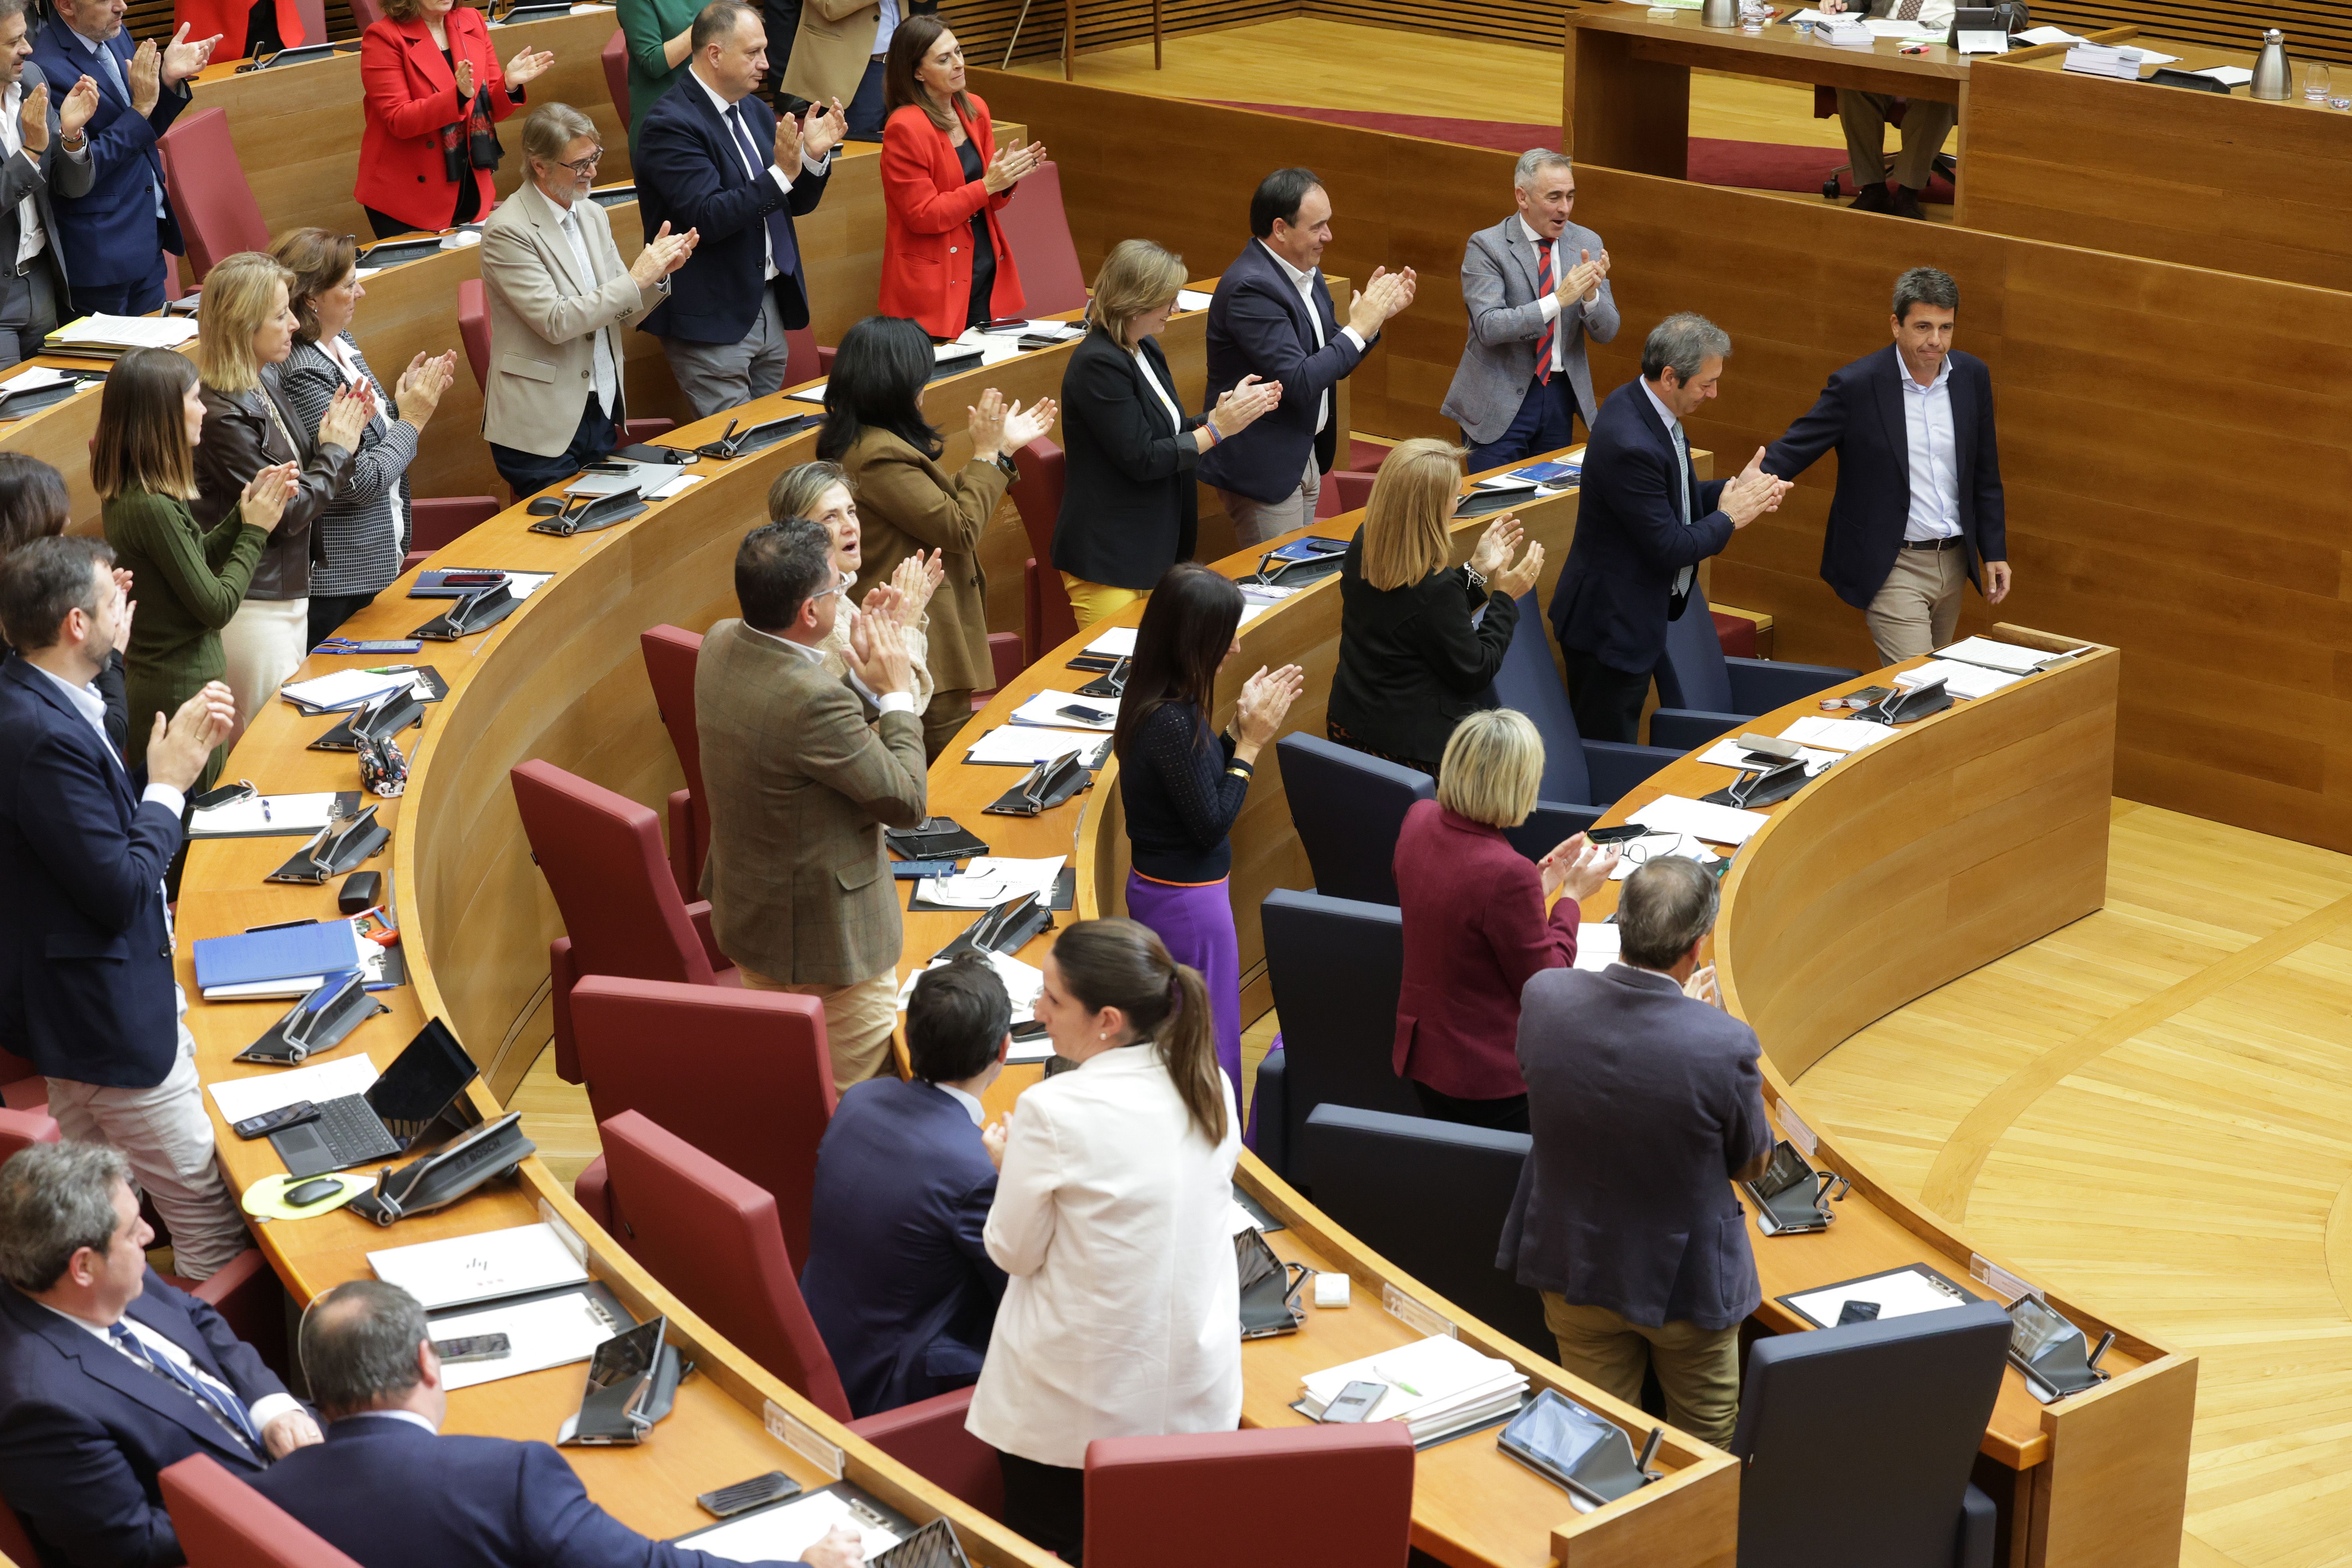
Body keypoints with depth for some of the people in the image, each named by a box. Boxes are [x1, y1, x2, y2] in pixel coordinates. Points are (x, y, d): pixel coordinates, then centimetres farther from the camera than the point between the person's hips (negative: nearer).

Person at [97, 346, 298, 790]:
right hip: (180, 695, -9)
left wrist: (248, 507, 7)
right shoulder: (154, 507, -25)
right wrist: (255, 532, -7)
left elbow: (196, 562, 16)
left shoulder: (126, 494, 4)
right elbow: (216, 606, -19)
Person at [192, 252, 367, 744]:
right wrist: (337, 449, -8)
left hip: (289, 589, 9)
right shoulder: (222, 415, -23)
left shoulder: (266, 382, 5)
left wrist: (341, 434, -5)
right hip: (253, 605, -9)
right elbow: (284, 513, -19)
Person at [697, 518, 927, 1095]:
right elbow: (906, 801, -23)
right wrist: (897, 694, -14)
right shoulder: (814, 701, -34)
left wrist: (860, 675, 0)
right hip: (825, 939, -9)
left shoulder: (719, 645, -7)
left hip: (742, 913, 9)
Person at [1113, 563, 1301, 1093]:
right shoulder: (1172, 721, -27)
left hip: (1155, 888, 10)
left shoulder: (1153, 701, 1)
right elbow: (1211, 823, -22)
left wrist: (1240, 727, 2)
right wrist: (1251, 741, -15)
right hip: (1189, 901, -10)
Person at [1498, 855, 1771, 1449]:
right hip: (1685, 1277, -3)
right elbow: (1752, 1163, -11)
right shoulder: (1724, 1045, -31)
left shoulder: (1543, 998, -20)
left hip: (1573, 1268, 3)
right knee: (1706, 1446, 22)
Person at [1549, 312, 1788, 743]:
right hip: (1611, 626, -10)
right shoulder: (1632, 444, -29)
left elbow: (1672, 496, 15)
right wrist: (1728, 518, -9)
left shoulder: (1639, 405, 1)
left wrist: (1733, 488, 1)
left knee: (1619, 744, 19)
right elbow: (1670, 547, -24)